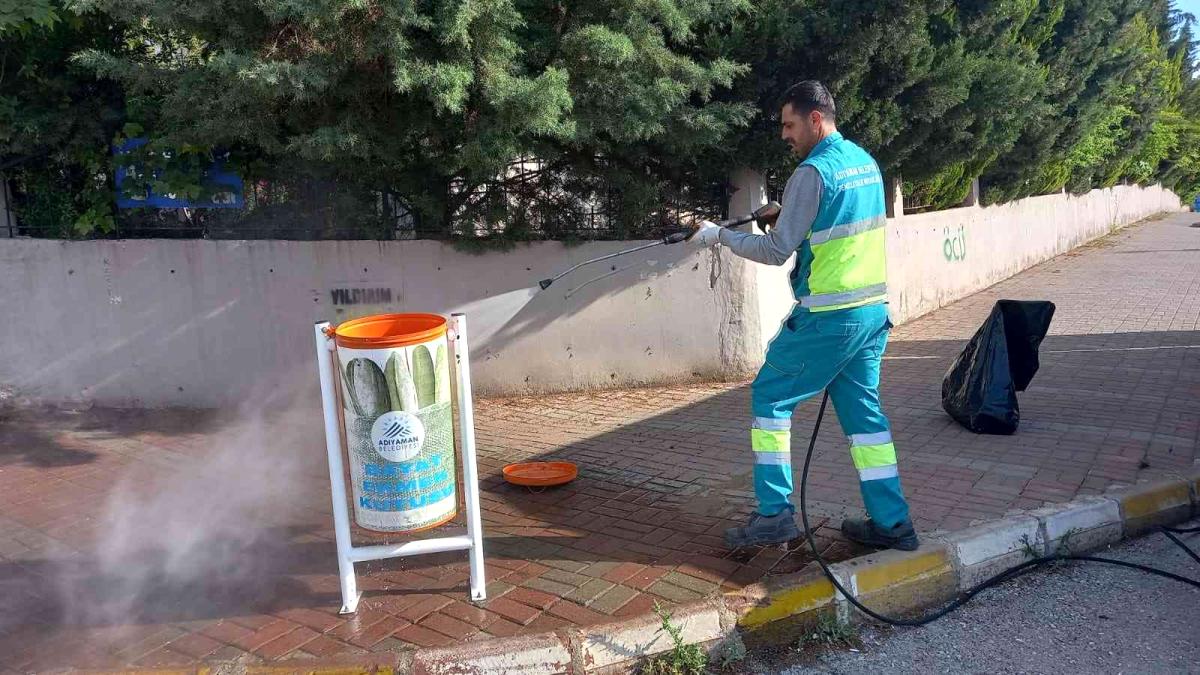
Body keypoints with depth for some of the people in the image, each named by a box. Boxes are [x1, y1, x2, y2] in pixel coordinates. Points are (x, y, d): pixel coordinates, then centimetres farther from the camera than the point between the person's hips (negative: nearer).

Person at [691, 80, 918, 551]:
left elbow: (777, 251, -14)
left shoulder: (812, 172, -14)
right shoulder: (866, 162, 13)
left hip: (828, 317, -8)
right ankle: (891, 523, 15)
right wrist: (787, 214, 17)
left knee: (770, 397, 5)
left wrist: (720, 235, -4)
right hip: (873, 310, 8)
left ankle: (774, 514, 5)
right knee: (863, 409, 13)